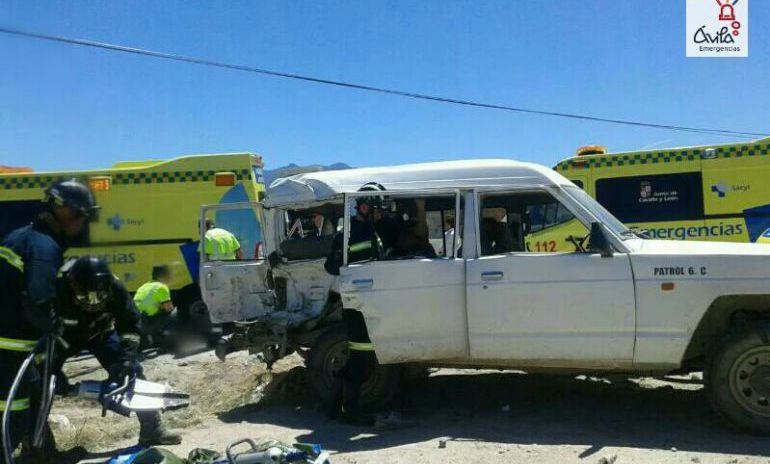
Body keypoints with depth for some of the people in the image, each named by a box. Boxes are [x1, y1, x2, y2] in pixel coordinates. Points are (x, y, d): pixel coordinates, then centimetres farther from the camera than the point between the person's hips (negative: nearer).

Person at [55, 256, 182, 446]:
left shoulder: (114, 288, -32)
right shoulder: (60, 290, -37)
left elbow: (131, 323, -22)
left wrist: (127, 355, -34)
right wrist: (53, 369, -33)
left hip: (101, 333, 1)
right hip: (63, 336, -1)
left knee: (132, 370, -8)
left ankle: (152, 430, 0)